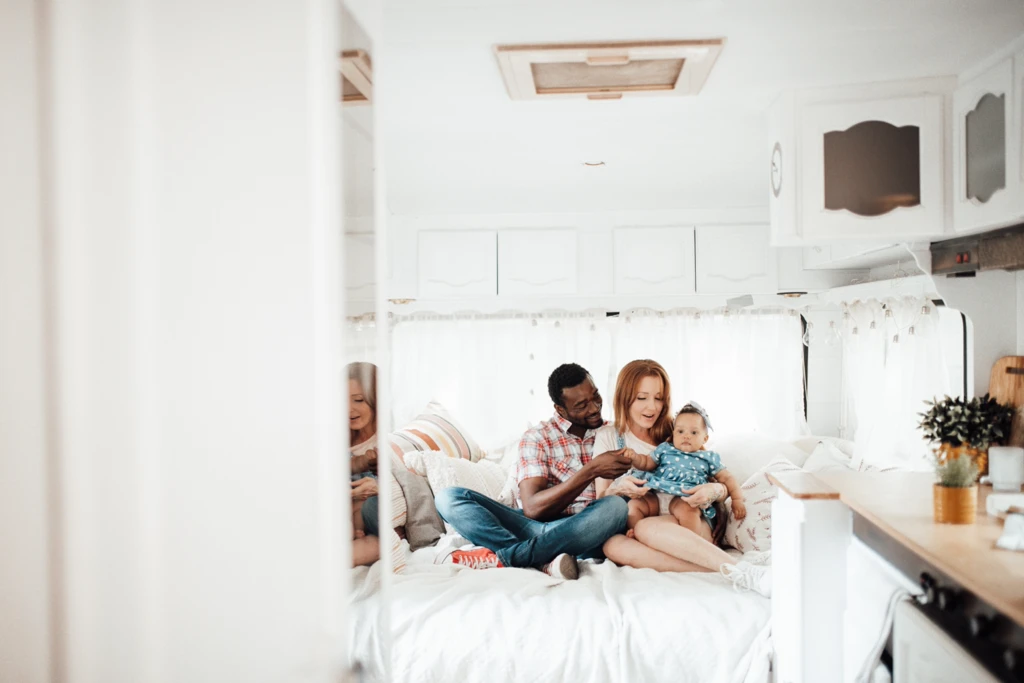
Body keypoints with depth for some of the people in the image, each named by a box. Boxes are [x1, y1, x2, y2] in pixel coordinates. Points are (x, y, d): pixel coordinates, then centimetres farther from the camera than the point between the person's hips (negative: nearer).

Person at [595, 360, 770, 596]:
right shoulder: (608, 436, 10)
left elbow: (724, 486, 8)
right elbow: (601, 501, 7)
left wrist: (714, 490, -17)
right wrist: (618, 488, -17)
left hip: (686, 522, -1)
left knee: (645, 528, -35)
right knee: (613, 545, -36)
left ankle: (737, 571, -45)